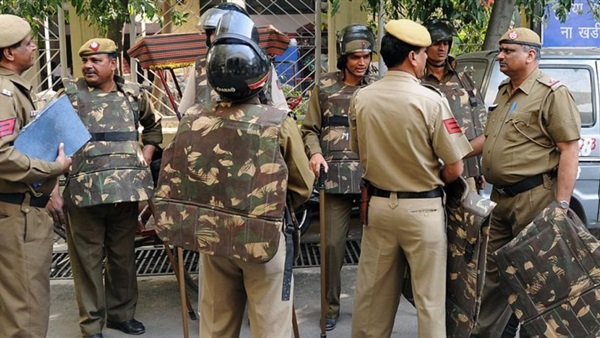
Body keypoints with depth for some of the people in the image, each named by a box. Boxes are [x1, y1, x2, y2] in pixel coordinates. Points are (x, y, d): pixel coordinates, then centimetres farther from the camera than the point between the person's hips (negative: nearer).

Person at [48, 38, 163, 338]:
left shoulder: (134, 94, 8)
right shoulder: (69, 95, 0)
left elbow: (154, 125, 25)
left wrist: (146, 157, 11)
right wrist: (53, 189, -8)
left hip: (126, 191, 3)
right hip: (83, 193, -3)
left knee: (123, 256, 14)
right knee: (87, 260, 6)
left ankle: (121, 313, 32)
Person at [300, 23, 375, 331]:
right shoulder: (324, 87, 7)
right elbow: (310, 129, 9)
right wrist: (315, 153, -10)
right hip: (336, 175, -1)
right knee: (333, 242, 1)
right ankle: (331, 305, 18)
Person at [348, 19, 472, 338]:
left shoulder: (360, 98, -2)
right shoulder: (431, 100, -15)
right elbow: (454, 169, -10)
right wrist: (431, 181, 9)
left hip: (378, 204, 5)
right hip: (422, 209, -4)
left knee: (372, 292, 16)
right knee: (429, 297, 8)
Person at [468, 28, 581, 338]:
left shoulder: (552, 94, -10)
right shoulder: (504, 92, 15)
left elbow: (570, 150, -15)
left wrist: (561, 205, -20)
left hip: (534, 198, -8)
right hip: (501, 198, 8)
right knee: (492, 269, 15)